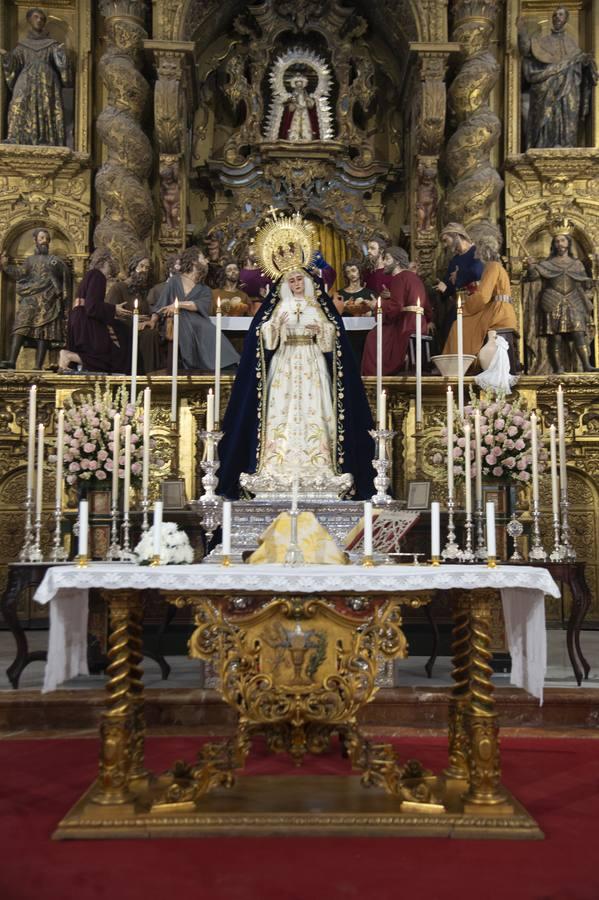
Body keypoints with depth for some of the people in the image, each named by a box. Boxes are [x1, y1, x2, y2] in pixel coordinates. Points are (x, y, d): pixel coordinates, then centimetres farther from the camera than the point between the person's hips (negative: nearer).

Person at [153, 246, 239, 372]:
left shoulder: (205, 290, 22)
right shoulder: (175, 281, 16)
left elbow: (202, 305, -1)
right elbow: (162, 306, 10)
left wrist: (179, 304, -12)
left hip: (199, 326, 2)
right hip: (181, 328, -2)